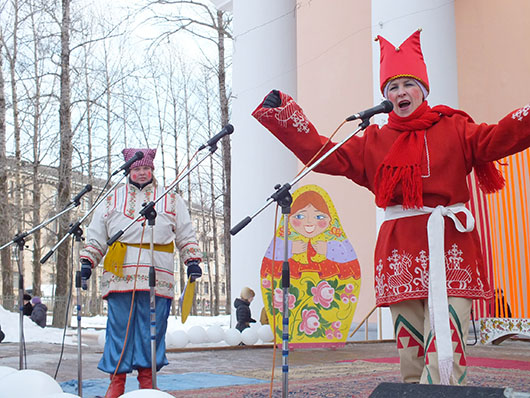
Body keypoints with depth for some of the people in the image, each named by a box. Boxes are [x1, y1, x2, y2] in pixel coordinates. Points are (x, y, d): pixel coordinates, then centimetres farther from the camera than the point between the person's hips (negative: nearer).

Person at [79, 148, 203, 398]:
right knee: (119, 329, 0)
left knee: (151, 330, 0)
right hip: (120, 276, 0)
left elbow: (186, 236, 16)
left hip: (156, 279, 0)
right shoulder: (112, 200, 17)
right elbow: (95, 237, 17)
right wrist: (87, 261, 6)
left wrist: (192, 261, 5)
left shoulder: (171, 200, 16)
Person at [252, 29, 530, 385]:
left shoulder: (453, 129, 7)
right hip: (401, 254, 3)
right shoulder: (375, 142, 14)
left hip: (449, 250, -2)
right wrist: (282, 113, 7)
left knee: (443, 357, -14)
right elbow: (323, 153, 11)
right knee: (410, 355, 6)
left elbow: (499, 138, -5)